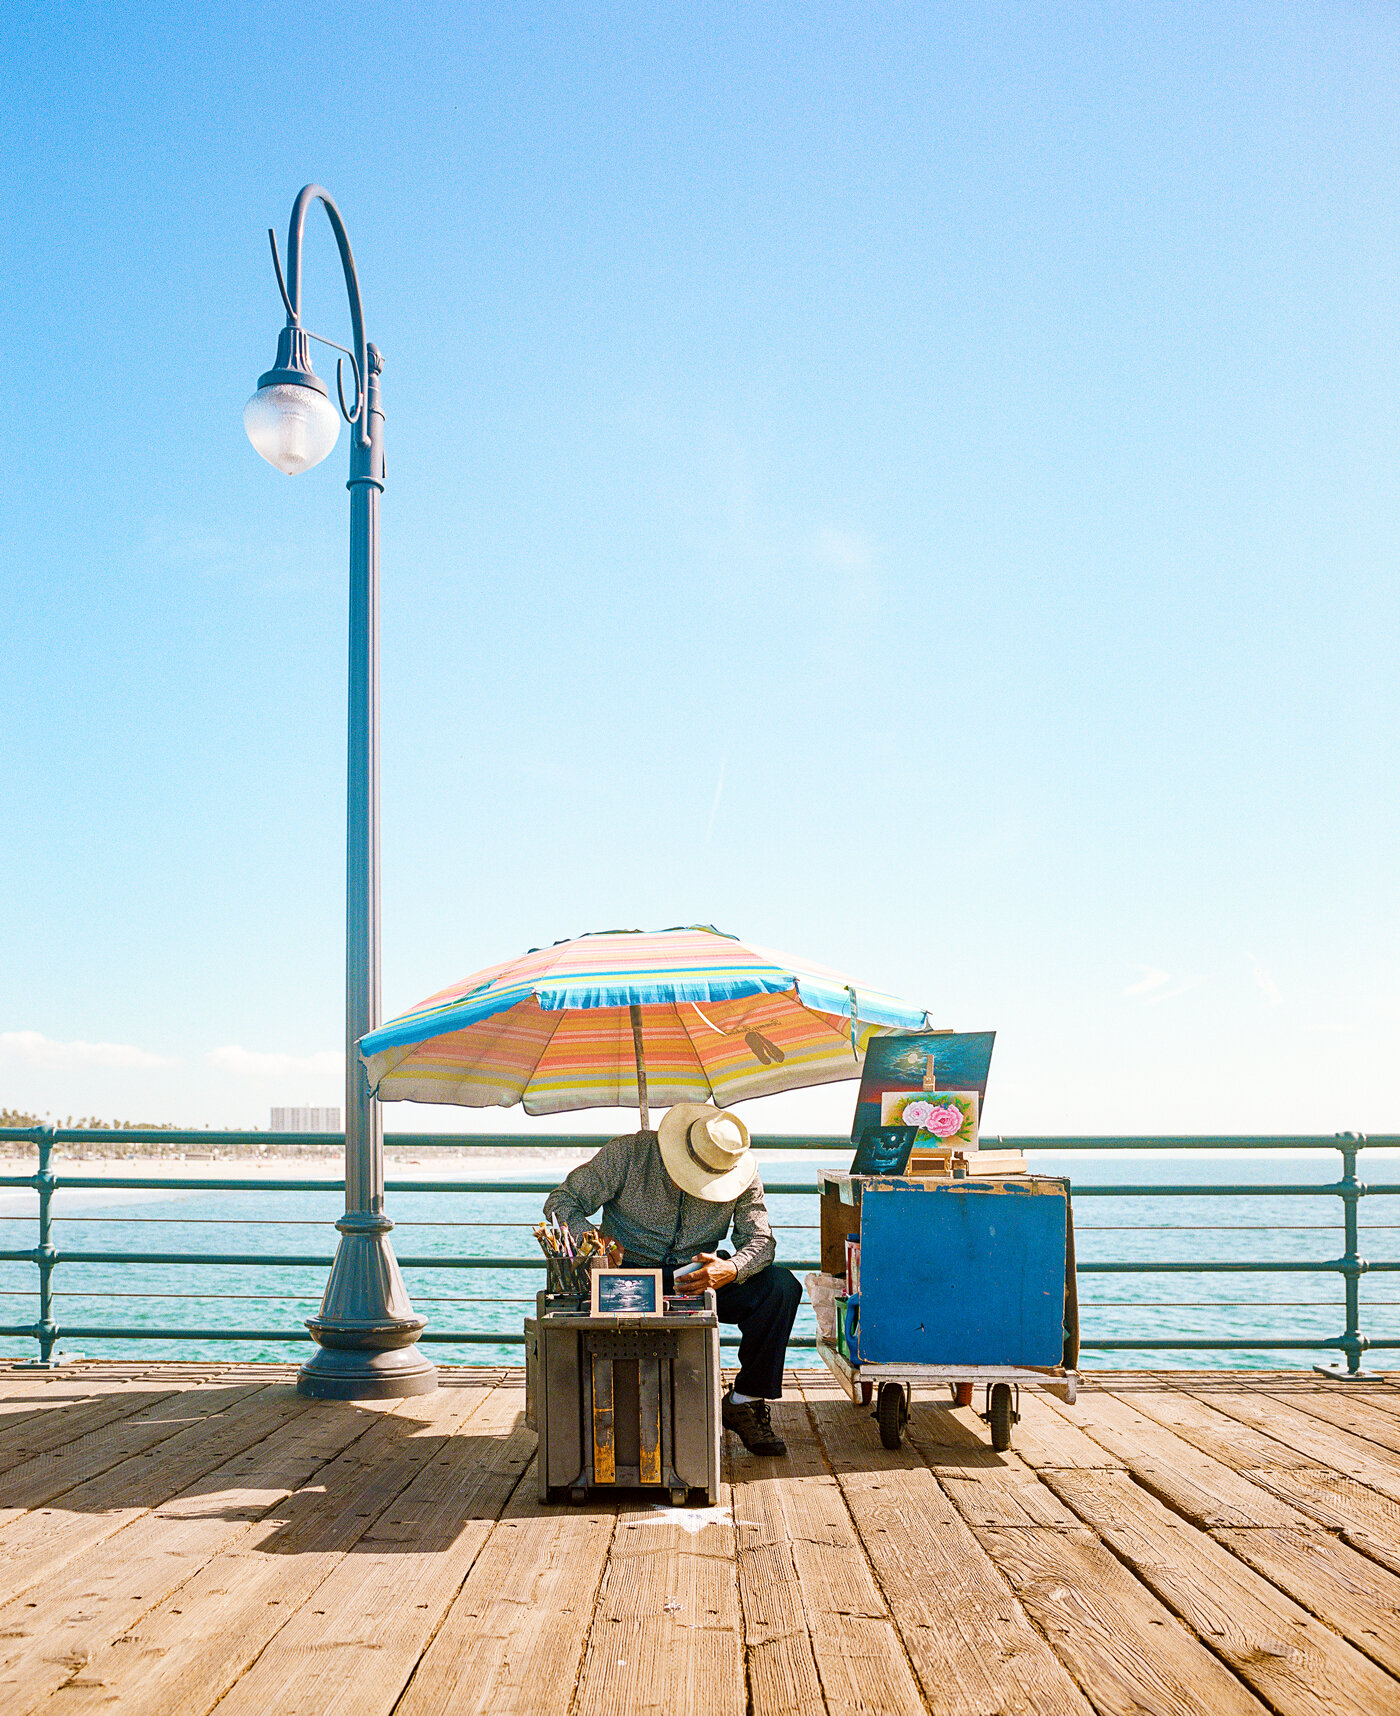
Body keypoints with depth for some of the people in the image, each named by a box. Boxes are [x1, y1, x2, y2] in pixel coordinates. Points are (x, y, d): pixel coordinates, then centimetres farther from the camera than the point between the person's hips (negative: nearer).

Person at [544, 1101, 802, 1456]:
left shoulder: (741, 1176, -7)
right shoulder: (627, 1154, -14)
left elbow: (760, 1240, -11)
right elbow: (561, 1201, -10)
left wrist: (730, 1270, -35)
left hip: (698, 1280, 2)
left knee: (781, 1286, -22)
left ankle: (745, 1401, -8)